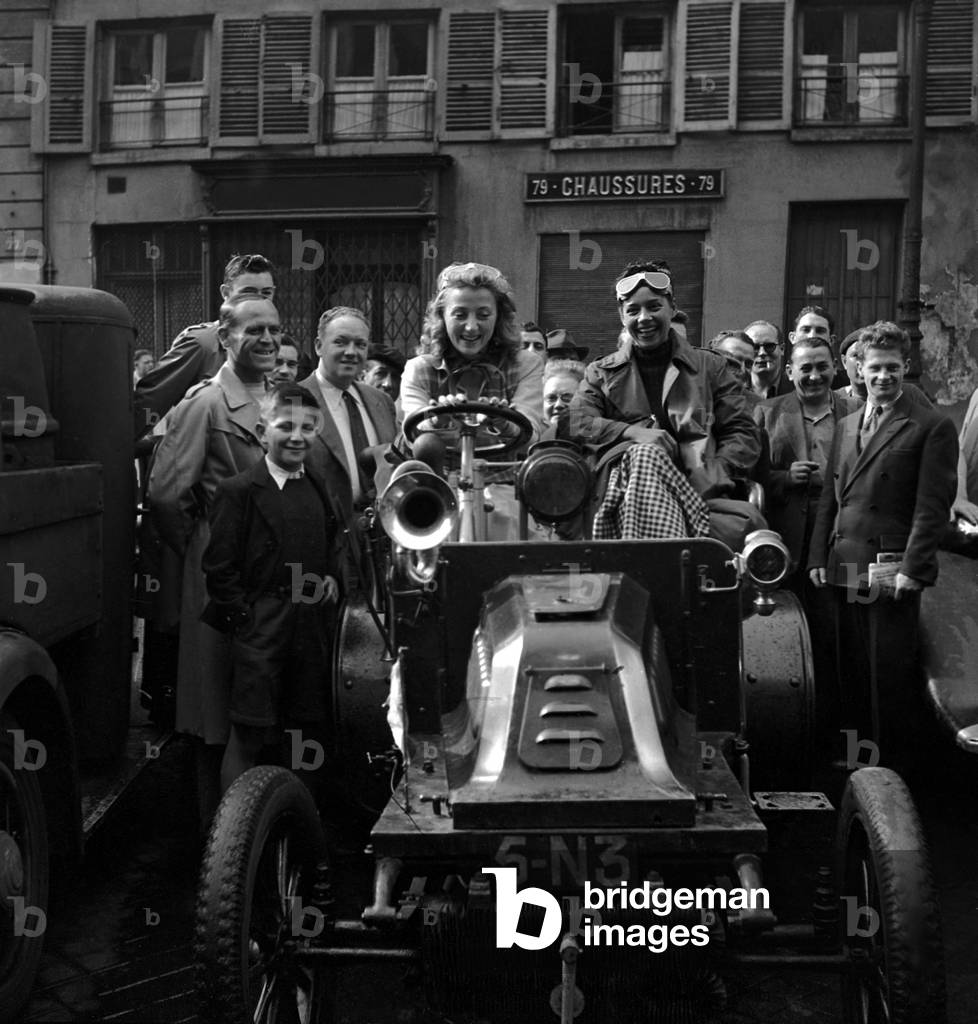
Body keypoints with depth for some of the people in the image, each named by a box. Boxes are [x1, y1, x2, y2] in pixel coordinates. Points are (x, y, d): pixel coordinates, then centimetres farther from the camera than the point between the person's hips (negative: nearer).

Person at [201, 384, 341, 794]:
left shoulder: (319, 487, 12)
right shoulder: (237, 491, -7)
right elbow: (218, 568, -8)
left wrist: (333, 578, 6)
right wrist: (245, 617, -13)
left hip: (313, 632, 6)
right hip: (259, 634, -6)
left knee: (306, 729, 15)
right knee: (247, 737, -2)